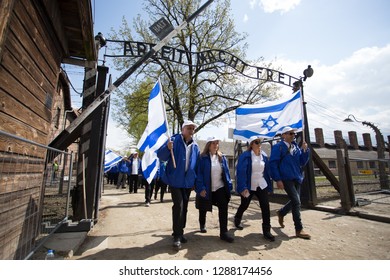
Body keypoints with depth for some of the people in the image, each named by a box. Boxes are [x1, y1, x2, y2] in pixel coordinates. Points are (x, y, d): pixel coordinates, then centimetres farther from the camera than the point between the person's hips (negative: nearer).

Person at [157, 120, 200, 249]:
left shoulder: (195, 146, 8)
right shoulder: (174, 140, -7)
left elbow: (197, 165, 14)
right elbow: (161, 156, -13)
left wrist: (196, 181, 11)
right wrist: (167, 148, -33)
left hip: (188, 181, 5)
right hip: (175, 180, -5)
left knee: (184, 207, 14)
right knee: (178, 205, -12)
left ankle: (180, 232, 31)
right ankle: (177, 235, 4)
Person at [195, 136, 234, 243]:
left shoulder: (222, 157, 3)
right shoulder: (203, 158, -13)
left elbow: (226, 172, 5)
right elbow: (199, 173, -15)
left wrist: (229, 185, 1)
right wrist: (201, 188, -19)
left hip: (220, 188, 3)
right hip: (206, 189, -2)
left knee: (223, 208, -9)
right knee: (203, 209, 17)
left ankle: (223, 232, 4)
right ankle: (202, 225, 46)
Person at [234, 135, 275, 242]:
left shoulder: (264, 156, 2)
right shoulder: (245, 156, -16)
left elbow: (267, 171, 10)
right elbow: (241, 172, -21)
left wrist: (269, 184, 9)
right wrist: (243, 187, -27)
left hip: (262, 185, 4)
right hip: (249, 186, -4)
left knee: (265, 207, -4)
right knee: (244, 205, 15)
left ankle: (266, 231, 11)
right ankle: (237, 219, 44)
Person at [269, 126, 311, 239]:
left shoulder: (296, 147, 12)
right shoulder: (278, 147, -8)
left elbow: (302, 162, 11)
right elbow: (273, 163, -13)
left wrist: (305, 150, -4)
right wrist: (278, 179, -17)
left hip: (297, 178, 7)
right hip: (286, 178, -7)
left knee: (295, 201, 13)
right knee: (296, 202, -9)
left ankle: (281, 213, 40)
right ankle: (299, 230, 4)